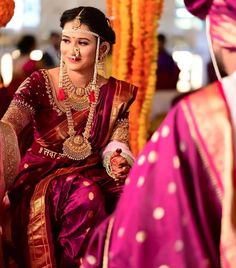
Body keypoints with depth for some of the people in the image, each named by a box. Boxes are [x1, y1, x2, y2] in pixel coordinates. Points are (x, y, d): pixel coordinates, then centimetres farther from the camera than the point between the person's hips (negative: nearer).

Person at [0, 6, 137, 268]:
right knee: (86, 195, -33)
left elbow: (117, 142, 3)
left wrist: (118, 161, -20)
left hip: (93, 174, 3)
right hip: (42, 176, -3)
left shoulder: (116, 93, 4)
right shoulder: (39, 83, -6)